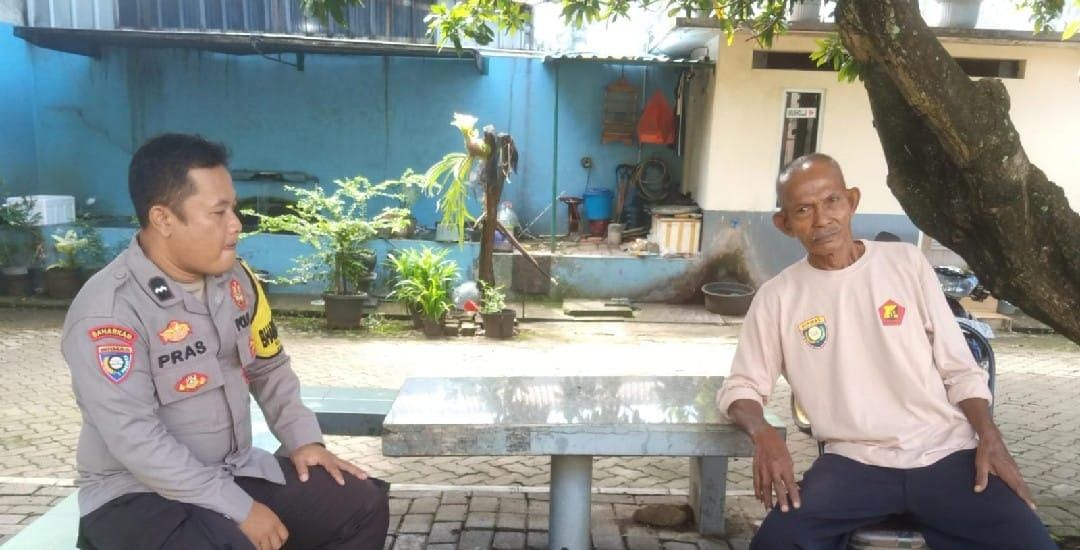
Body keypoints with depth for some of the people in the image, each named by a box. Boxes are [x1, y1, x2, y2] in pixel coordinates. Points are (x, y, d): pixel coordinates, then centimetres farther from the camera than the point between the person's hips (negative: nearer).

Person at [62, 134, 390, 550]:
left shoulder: (236, 279, 0)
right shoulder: (107, 310, -21)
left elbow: (270, 369, 11)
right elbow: (136, 440, -25)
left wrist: (303, 439, -1)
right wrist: (239, 509, -24)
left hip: (238, 470, 6)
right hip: (138, 492, -6)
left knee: (364, 505, 0)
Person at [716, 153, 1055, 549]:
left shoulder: (906, 262, 4)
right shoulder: (777, 297, 0)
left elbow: (959, 369, 8)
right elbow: (741, 386, 3)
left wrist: (990, 437, -6)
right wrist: (763, 433, -17)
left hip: (946, 451, 2)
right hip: (854, 461, -1)